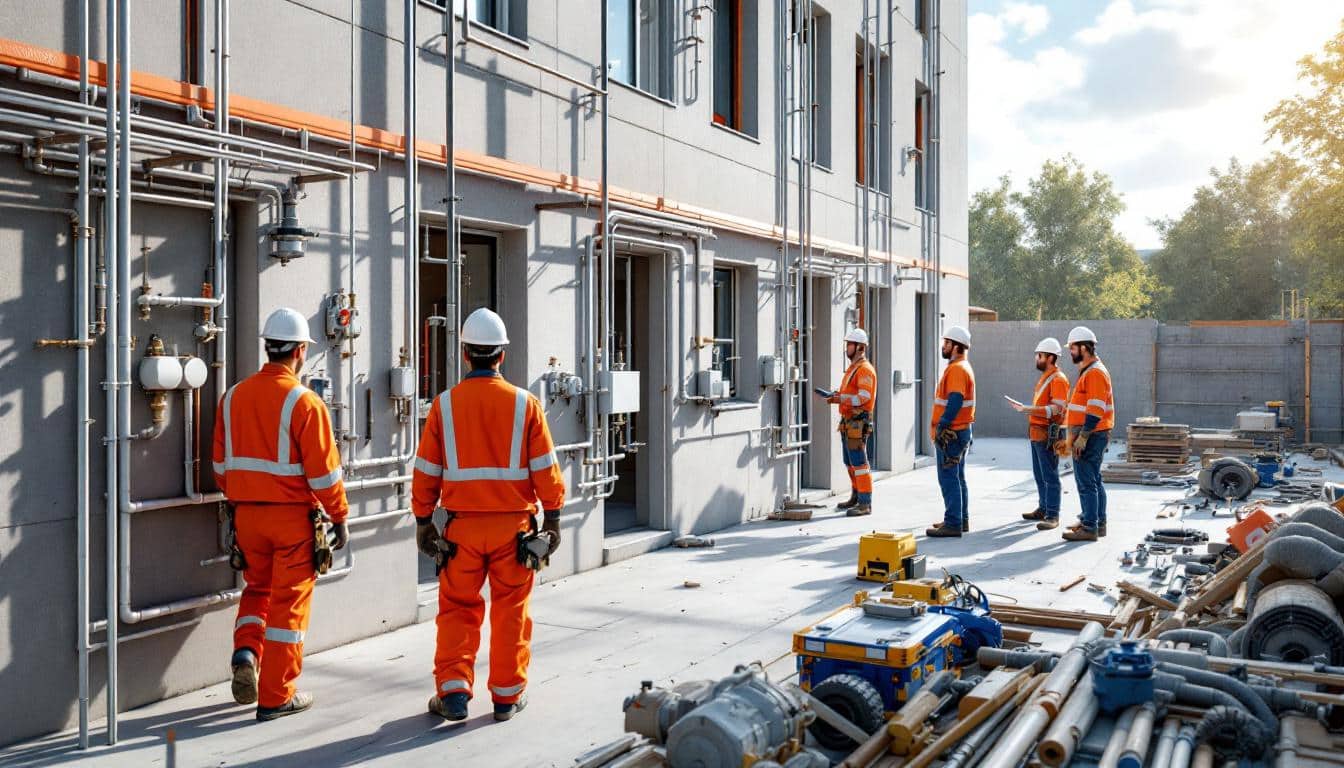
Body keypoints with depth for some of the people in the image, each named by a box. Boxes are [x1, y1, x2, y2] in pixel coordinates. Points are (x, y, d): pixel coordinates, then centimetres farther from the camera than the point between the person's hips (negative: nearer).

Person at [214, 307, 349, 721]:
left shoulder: (233, 396, 4)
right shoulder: (305, 402, -15)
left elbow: (221, 463, 12)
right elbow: (323, 471, -14)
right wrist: (340, 517, -3)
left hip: (247, 514, 5)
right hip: (293, 516, -5)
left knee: (258, 586, 25)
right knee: (288, 600, 5)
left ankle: (246, 650, 2)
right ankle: (276, 697, 12)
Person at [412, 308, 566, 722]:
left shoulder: (445, 404, -2)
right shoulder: (525, 404, -4)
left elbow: (426, 471, 2)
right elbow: (545, 468, -3)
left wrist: (423, 521, 11)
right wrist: (553, 518, 5)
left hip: (461, 525, 0)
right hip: (514, 524, 0)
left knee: (457, 609, 12)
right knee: (510, 610, 10)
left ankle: (452, 691, 7)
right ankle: (507, 696, 18)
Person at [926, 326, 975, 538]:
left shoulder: (957, 369, -16)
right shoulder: (960, 367, 17)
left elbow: (955, 402, -25)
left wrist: (942, 426, -24)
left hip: (950, 433, -11)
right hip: (959, 431, 11)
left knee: (948, 479, -8)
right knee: (957, 477, 16)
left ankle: (953, 524, -6)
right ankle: (961, 520, 23)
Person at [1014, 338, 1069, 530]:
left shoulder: (1058, 379, -13)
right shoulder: (1045, 377, 18)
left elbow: (1056, 410, -22)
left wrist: (1028, 409, -26)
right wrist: (1026, 409, 13)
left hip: (1048, 434, -10)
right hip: (1037, 433, 10)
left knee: (1050, 476, -7)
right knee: (1039, 475, 17)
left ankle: (1053, 516, -4)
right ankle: (1043, 509, 27)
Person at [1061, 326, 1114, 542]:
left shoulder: (1095, 372, -16)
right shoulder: (1089, 371, 17)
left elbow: (1095, 410, -22)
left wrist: (1082, 437, -23)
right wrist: (1078, 435, 22)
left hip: (1091, 436, -11)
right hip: (1092, 436, 11)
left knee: (1086, 483, -8)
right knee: (1094, 481, 16)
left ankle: (1089, 528, -5)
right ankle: (1098, 523, 25)